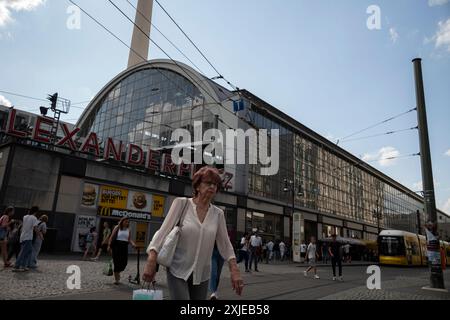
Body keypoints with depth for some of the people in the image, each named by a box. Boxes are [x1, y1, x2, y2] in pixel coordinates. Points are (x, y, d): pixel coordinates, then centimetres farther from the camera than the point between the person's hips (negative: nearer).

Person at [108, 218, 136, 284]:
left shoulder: (128, 230, 9)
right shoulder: (117, 227, 0)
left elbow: (129, 239, 7)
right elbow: (112, 237, -1)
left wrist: (133, 244, -12)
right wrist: (109, 245, -9)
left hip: (124, 246, 4)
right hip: (116, 246, -3)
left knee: (124, 262, 0)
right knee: (117, 262, -3)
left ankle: (118, 272, 32)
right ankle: (116, 279, 9)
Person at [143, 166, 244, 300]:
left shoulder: (218, 214, 0)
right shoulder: (181, 203, -7)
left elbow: (225, 244, 3)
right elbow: (164, 231, -12)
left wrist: (235, 271, -5)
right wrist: (151, 261, -20)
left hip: (202, 275, 4)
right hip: (178, 271, -3)